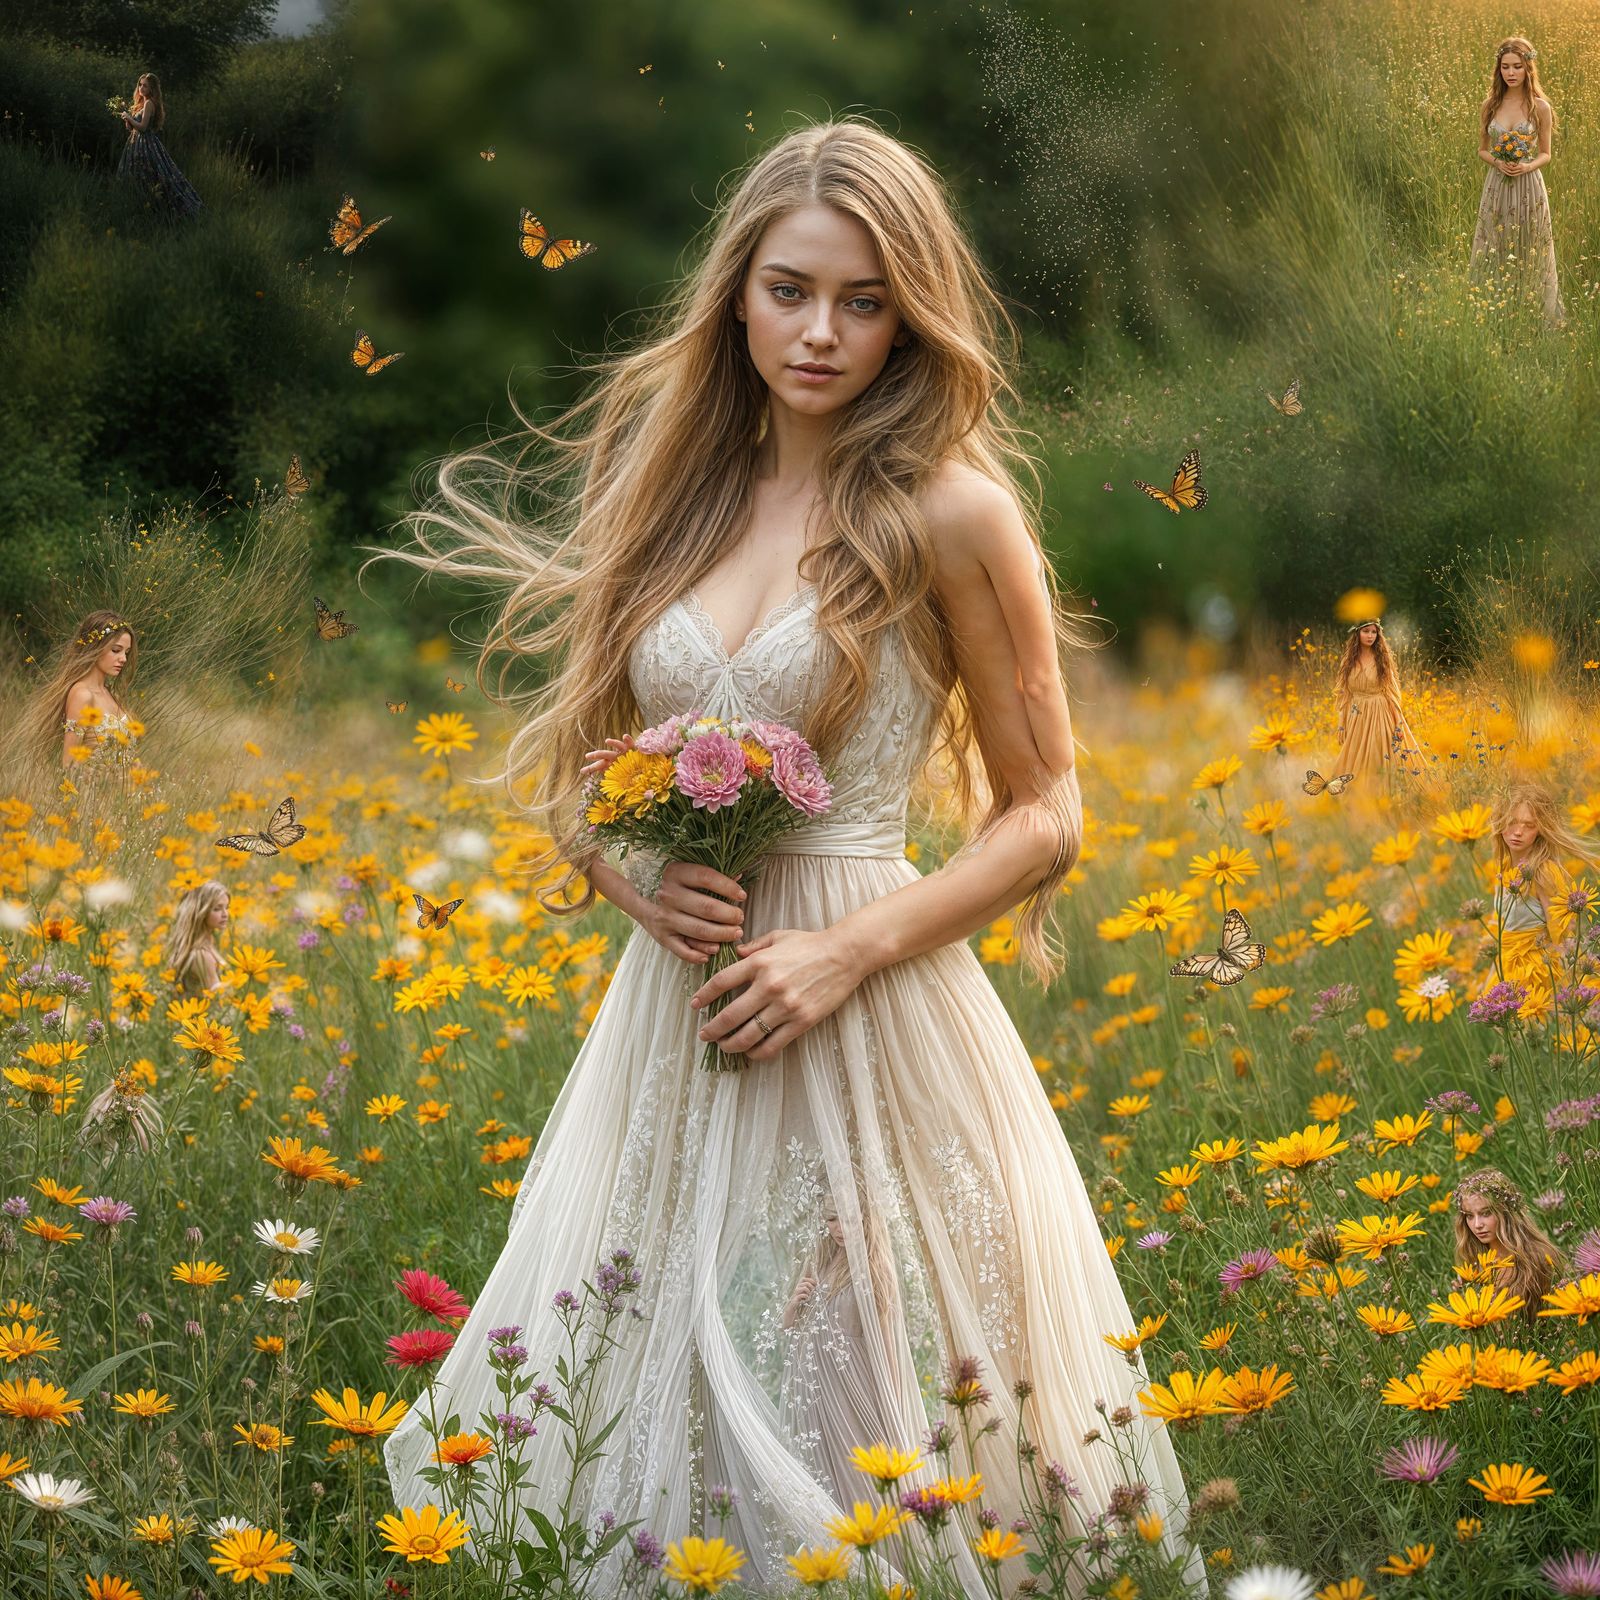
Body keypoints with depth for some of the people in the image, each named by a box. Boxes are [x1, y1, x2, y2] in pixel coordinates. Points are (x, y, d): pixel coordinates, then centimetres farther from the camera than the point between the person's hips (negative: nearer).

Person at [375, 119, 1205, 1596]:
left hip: (869, 1025, -5)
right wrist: (634, 872, -5)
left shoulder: (949, 509, -6)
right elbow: (578, 766, 17)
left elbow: (1046, 817, -3)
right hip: (673, 1021, 5)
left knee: (850, 1469, -1)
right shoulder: (675, 489, 9)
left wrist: (850, 950, -15)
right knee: (651, 1407, 9)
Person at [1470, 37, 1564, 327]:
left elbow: (1545, 154, 3)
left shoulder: (1540, 107, -6)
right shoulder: (1489, 106, 1)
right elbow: (1482, 150, 9)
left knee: (1529, 257, 5)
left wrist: (1527, 166, -18)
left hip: (1529, 186, -2)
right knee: (1494, 255, 7)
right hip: (1497, 187, 2)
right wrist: (1497, 162, -12)